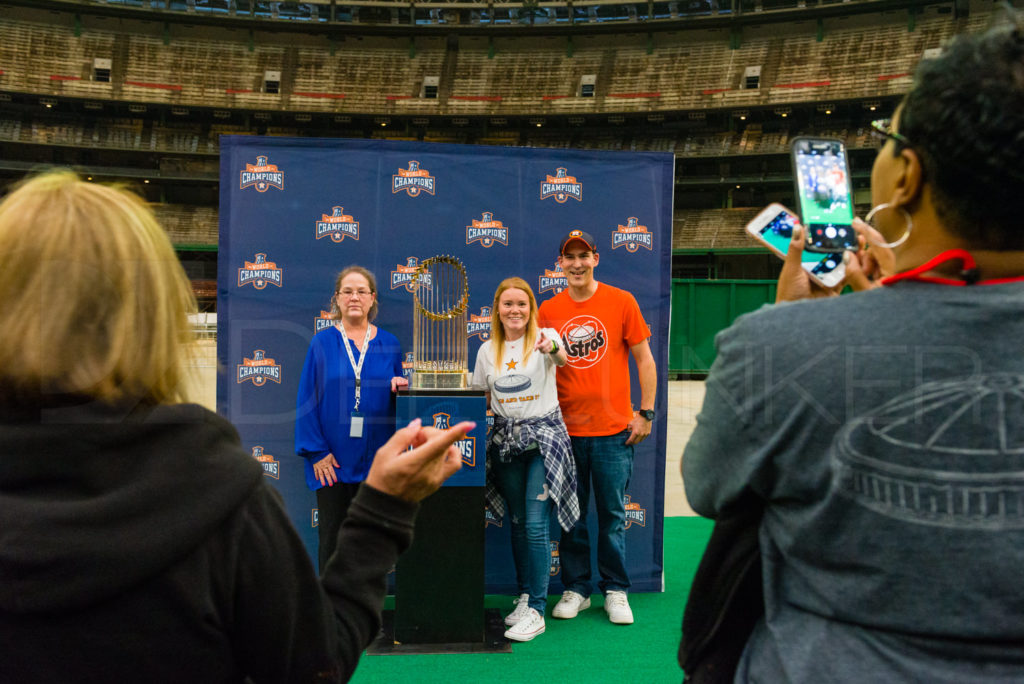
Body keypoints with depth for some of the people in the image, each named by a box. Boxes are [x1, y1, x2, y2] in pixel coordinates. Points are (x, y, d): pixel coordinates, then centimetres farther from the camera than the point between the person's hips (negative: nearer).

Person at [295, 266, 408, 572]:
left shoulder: (388, 343, 7)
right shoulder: (322, 342, 0)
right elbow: (307, 399, -3)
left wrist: (399, 384, -9)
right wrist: (316, 451, -10)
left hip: (374, 458, 2)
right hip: (331, 459, -2)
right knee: (332, 534, 3)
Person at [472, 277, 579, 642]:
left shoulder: (544, 337, -6)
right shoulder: (487, 350, 8)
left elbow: (563, 359, -29)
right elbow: (481, 399, 17)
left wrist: (553, 349, -50)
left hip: (544, 434, -4)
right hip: (505, 438, 5)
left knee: (536, 523, -9)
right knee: (517, 523, 11)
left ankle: (536, 610, -2)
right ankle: (525, 596, 24)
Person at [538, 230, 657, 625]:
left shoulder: (621, 302, 0)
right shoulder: (548, 311, 5)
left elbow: (644, 360, 4)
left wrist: (646, 413, -1)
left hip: (613, 429, -2)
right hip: (565, 430, 2)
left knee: (613, 515, 5)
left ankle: (615, 591, 19)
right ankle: (575, 589, 22)